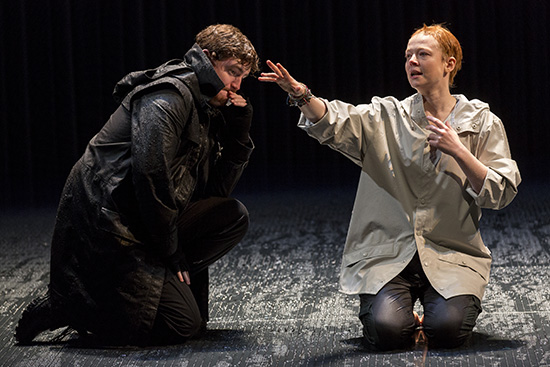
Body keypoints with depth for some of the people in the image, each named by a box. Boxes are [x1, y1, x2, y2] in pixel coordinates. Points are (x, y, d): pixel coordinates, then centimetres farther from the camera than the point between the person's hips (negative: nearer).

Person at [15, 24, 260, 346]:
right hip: (105, 226, -10)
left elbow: (217, 191, 15)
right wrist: (170, 251, -15)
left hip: (146, 225, 10)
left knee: (233, 217, 5)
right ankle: (61, 307, -5)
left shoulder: (206, 111, 16)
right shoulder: (169, 96, -14)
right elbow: (150, 174, -23)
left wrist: (239, 132, 3)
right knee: (183, 326, -12)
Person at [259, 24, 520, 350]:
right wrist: (302, 95, -33)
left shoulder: (483, 123, 6)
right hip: (388, 252, 0)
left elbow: (500, 194, 0)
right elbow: (336, 122, -13)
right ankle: (404, 316, 12)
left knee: (447, 330, -26)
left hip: (452, 255, 0)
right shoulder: (388, 116, 7)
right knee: (387, 330, -25)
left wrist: (458, 152, -12)